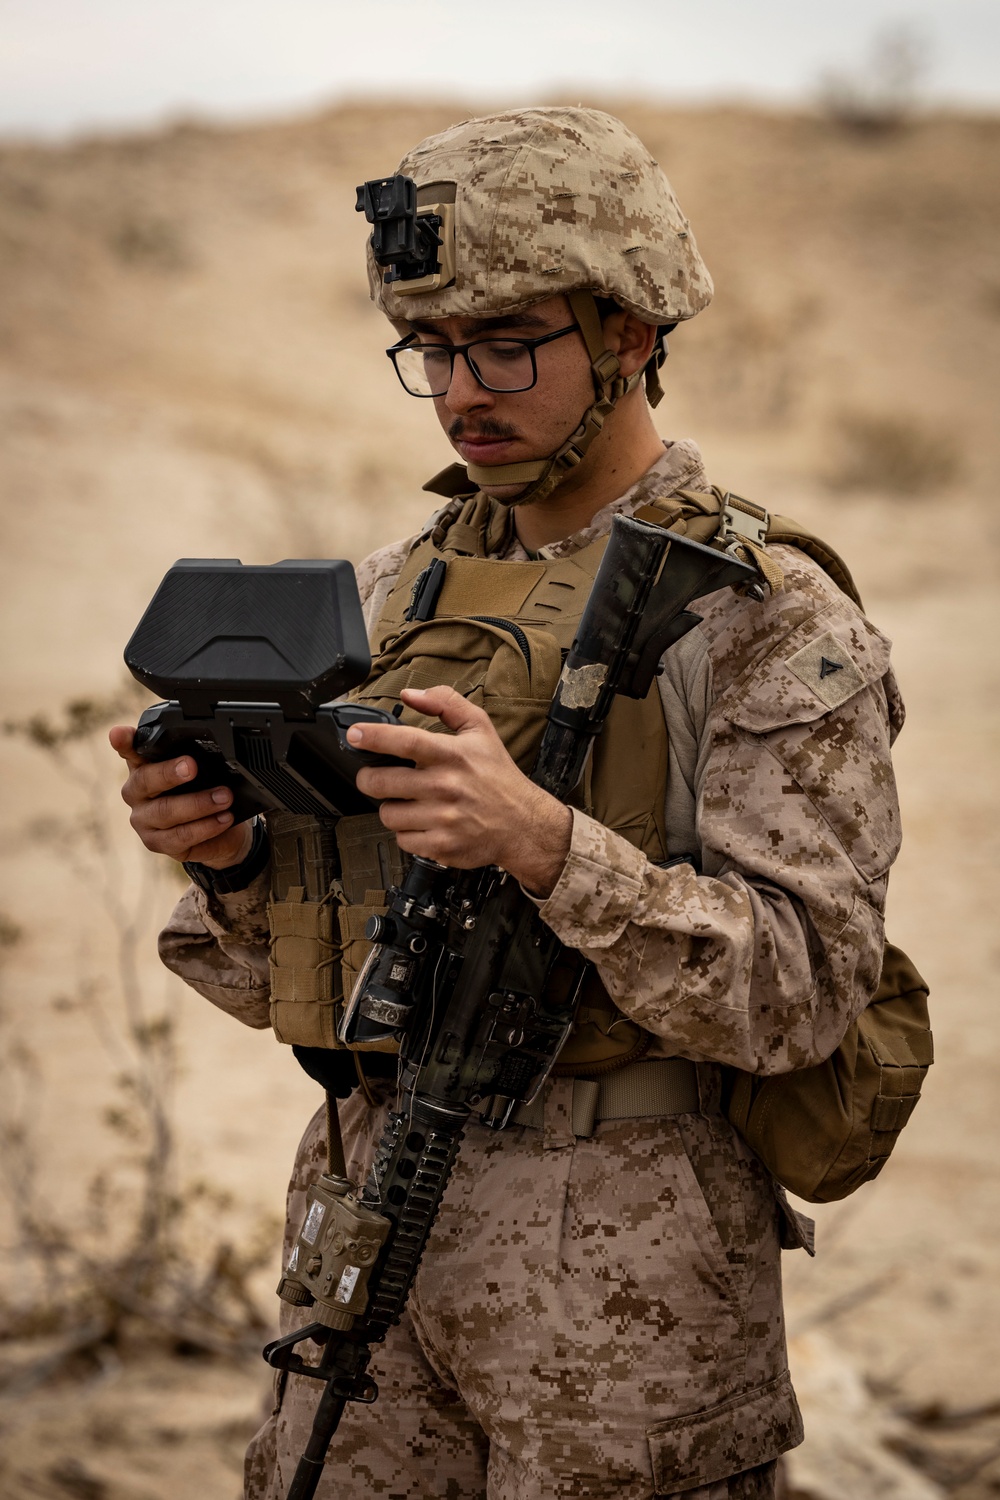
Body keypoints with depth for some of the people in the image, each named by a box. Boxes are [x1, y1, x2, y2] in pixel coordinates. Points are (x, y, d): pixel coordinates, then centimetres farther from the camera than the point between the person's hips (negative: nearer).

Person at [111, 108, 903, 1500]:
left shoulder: (773, 621, -8)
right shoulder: (394, 593, 9)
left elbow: (800, 987, -17)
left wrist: (545, 843, -29)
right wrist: (232, 857, -11)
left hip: (624, 1280, -5)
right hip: (368, 1228, 5)